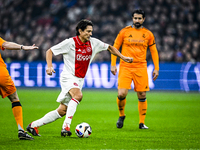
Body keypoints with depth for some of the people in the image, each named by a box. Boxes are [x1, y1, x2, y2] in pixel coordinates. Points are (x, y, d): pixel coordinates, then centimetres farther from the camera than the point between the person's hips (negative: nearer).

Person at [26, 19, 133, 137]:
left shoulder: (93, 43, 2)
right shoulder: (70, 43, -12)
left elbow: (109, 47, 18)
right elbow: (50, 51, -5)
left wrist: (123, 57, 11)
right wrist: (49, 66, -19)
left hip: (79, 80, 6)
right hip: (68, 77, -6)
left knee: (62, 111, 4)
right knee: (78, 95, -35)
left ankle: (34, 125, 14)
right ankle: (66, 126, -36)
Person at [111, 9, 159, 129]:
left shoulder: (148, 34, 7)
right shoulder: (124, 32, 3)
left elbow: (154, 51, 13)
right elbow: (115, 48, 8)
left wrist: (156, 68, 6)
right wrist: (113, 65, 0)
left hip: (141, 68, 1)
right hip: (125, 67, -1)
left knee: (142, 96, 0)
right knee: (121, 94, -14)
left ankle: (142, 123, 12)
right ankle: (121, 116, 13)